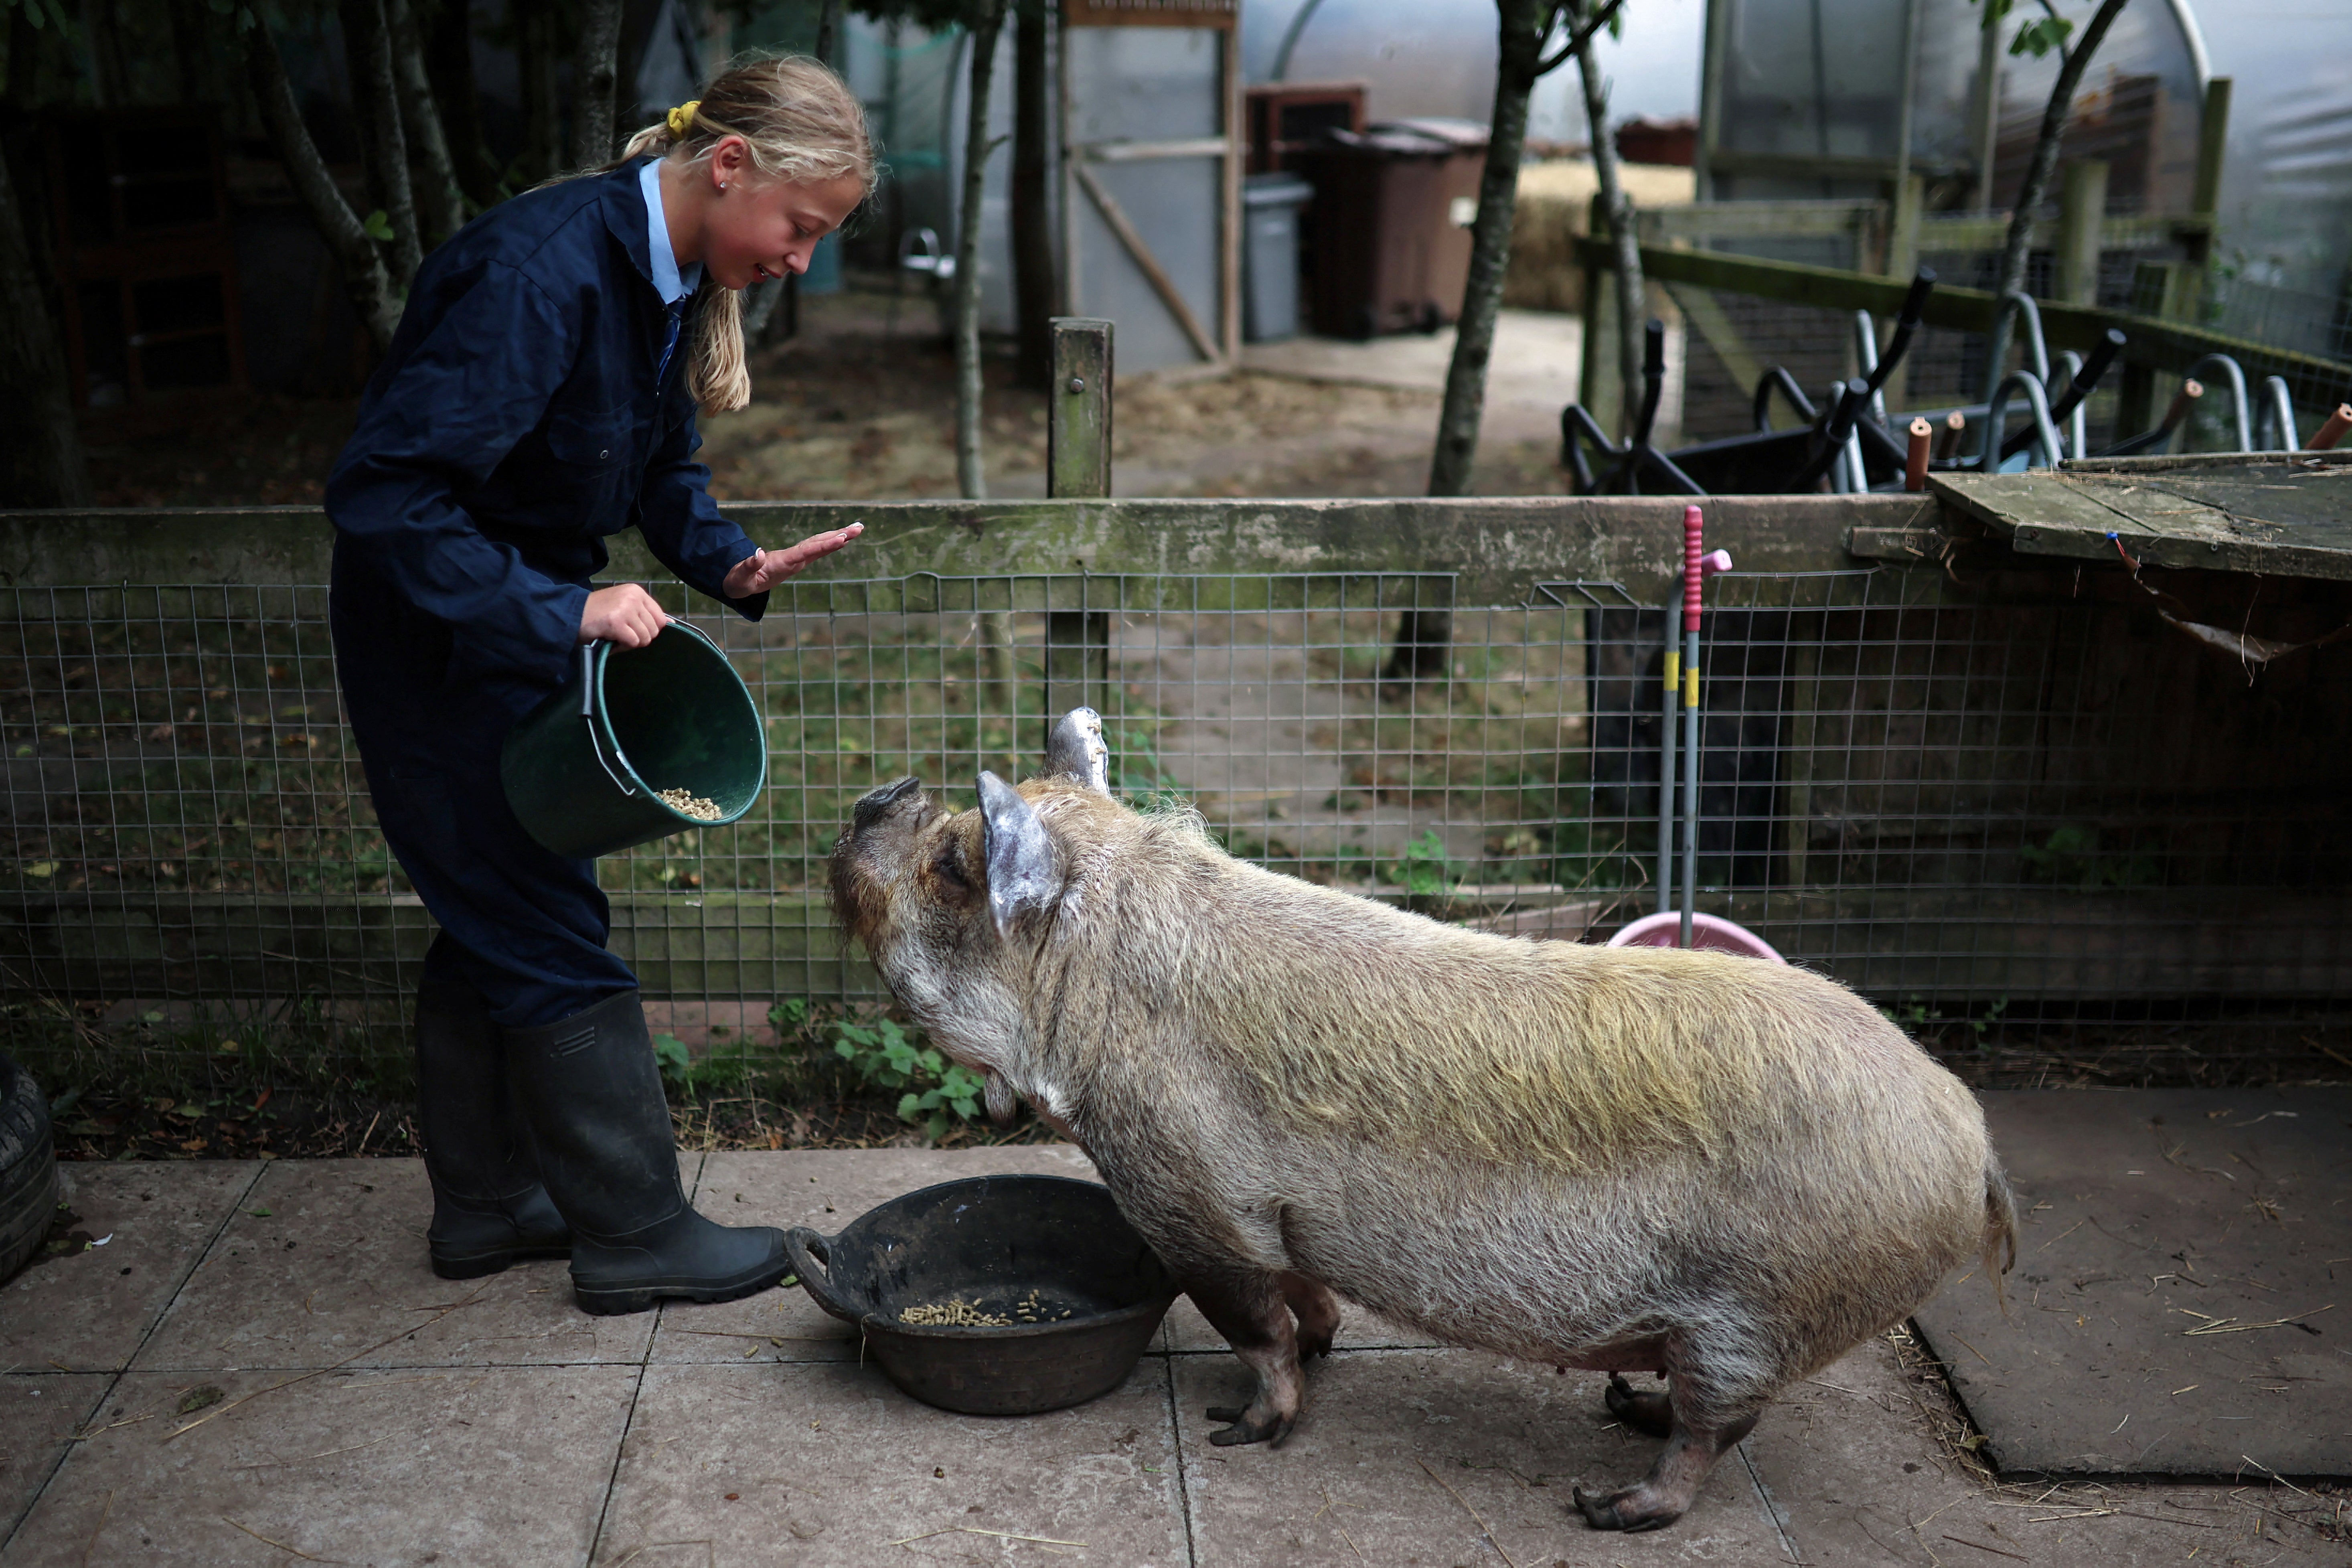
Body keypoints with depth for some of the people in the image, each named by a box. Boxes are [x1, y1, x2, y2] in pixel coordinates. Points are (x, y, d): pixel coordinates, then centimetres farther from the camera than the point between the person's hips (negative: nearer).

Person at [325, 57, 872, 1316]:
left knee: (495, 917, 17)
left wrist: (729, 564, -6)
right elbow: (383, 489, -32)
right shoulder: (542, 270, -29)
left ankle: (485, 1205, 32)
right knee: (549, 935, -1)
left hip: (515, 628, 10)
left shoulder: (676, 277, 0)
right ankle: (635, 1235, 12)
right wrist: (555, 612, -33)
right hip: (438, 634, -10)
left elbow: (662, 467, 12)